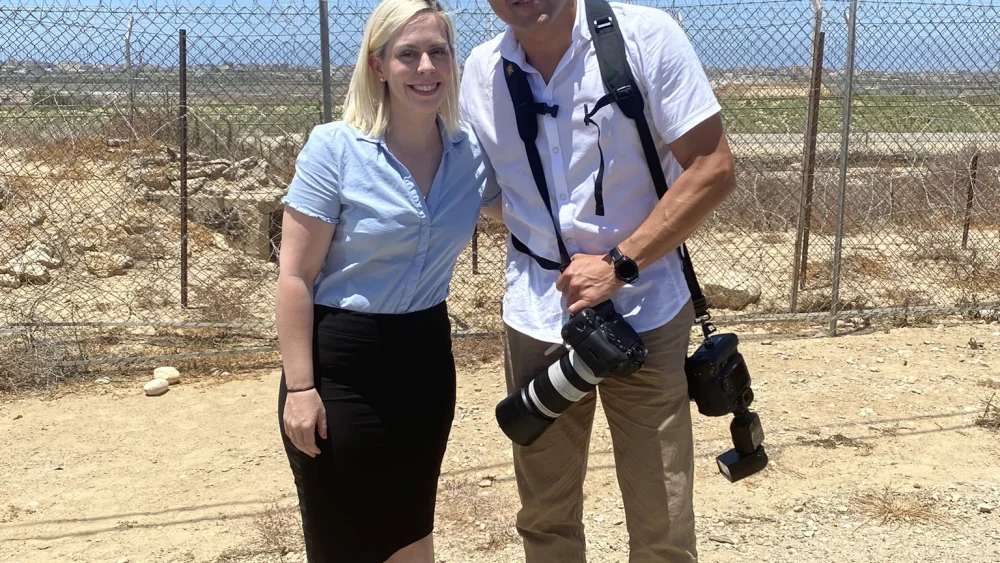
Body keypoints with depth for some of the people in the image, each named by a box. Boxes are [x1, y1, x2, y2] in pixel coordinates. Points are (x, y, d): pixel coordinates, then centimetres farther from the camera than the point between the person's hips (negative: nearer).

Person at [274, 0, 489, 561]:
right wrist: (300, 388, -15)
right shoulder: (335, 149, -15)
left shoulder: (473, 152, -2)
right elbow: (296, 278, -13)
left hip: (426, 358, 4)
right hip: (341, 363, -4)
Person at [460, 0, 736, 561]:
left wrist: (619, 264, -16)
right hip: (537, 320, 3)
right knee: (545, 516, 16)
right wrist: (547, 242, 0)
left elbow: (714, 170, -12)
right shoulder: (481, 72, 1)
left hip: (645, 314, -3)